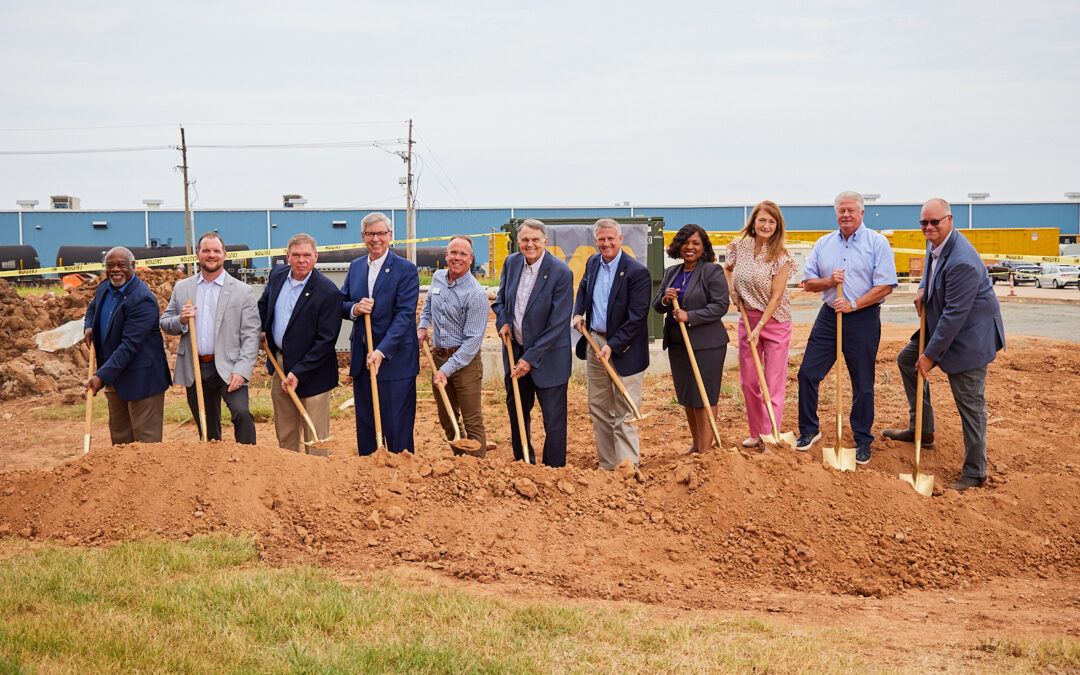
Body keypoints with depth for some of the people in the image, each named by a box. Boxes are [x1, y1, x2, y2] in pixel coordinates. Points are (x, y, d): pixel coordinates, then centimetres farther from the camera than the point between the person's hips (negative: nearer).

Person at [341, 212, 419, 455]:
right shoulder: (355, 267, 11)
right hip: (361, 359, 5)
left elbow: (404, 315, -14)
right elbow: (340, 303, 15)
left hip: (395, 360, -5)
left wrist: (382, 351, -22)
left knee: (397, 427, -1)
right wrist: (354, 309, -10)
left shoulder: (406, 270, -7)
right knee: (365, 424, 11)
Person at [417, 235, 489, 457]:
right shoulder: (437, 278, 5)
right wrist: (423, 326, 11)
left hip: (465, 360, -7)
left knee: (472, 422, -4)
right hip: (439, 356, 7)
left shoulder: (477, 294, -17)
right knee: (447, 419, 16)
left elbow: (472, 340, -18)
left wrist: (447, 370, -21)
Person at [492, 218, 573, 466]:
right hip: (515, 351, 6)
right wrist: (503, 322, -6)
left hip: (548, 357, -6)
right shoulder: (511, 263, 0)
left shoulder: (561, 273, -19)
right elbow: (500, 300, 16)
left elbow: (558, 323, -18)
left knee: (553, 420, 1)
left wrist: (531, 358, -18)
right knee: (516, 413, 19)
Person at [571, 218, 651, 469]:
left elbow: (637, 317, -18)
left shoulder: (637, 272, -16)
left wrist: (612, 346, -21)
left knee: (624, 414, -3)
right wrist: (578, 313, 10)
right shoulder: (593, 263, 6)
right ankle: (607, 466, 24)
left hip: (624, 348, -7)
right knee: (598, 409, 13)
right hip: (595, 342, 7)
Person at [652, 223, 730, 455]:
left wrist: (690, 316, -21)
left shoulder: (712, 271, -7)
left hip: (706, 344, -7)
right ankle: (695, 443, 29)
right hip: (677, 343, 7)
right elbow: (657, 306, 16)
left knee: (704, 397, -4)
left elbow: (720, 305, -14)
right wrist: (665, 299, -7)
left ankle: (705, 451, 1)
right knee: (686, 396, 14)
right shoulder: (671, 272, 13)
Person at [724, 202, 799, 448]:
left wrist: (759, 328, -17)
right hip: (747, 319, 5)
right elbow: (727, 268, 20)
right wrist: (731, 289, 2)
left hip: (774, 321, -5)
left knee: (773, 384, -2)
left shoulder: (780, 257, -14)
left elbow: (776, 297, -15)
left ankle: (770, 437, 3)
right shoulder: (740, 247, -2)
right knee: (748, 381, 10)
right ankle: (756, 433, 24)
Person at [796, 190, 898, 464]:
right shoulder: (823, 244, 10)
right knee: (807, 373, 2)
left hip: (863, 318, -4)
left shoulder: (877, 243, -4)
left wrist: (853, 304, -16)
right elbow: (807, 282, 10)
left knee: (863, 384, 3)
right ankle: (809, 430, 19)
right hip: (828, 316, 4)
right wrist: (829, 281, -10)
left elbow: (886, 285, -10)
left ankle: (863, 441, 16)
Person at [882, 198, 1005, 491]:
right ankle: (922, 430, 30)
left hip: (969, 335, -10)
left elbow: (955, 313, -27)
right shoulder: (935, 244, 0)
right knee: (907, 359, 20)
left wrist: (931, 354, -21)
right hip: (941, 325, 10)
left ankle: (974, 472, 6)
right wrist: (922, 288, 0)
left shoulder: (962, 262, -30)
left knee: (970, 402, -4)